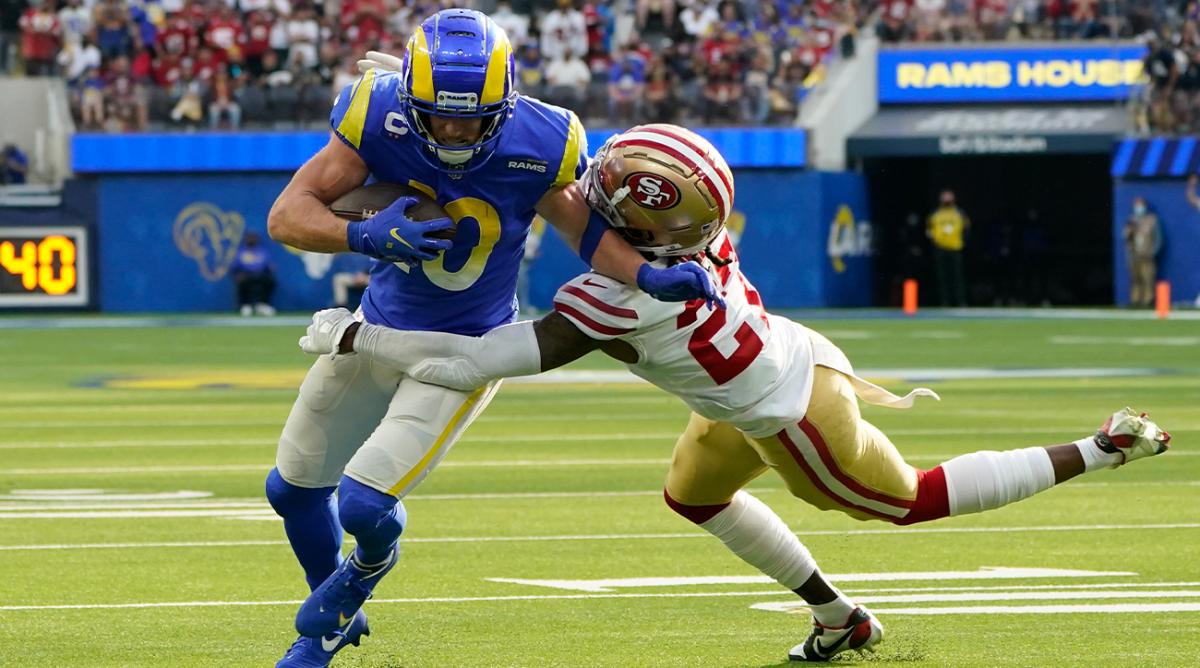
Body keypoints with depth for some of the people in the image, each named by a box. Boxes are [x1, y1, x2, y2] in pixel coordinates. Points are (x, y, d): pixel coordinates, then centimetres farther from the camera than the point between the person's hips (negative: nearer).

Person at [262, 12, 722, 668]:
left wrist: (648, 275, -23)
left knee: (365, 502, -16)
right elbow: (287, 215, -25)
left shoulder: (537, 146, -26)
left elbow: (584, 225, -6)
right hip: (380, 326, 3)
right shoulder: (378, 118, -24)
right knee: (293, 487, 16)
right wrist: (364, 235, -43)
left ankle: (370, 563, 23)